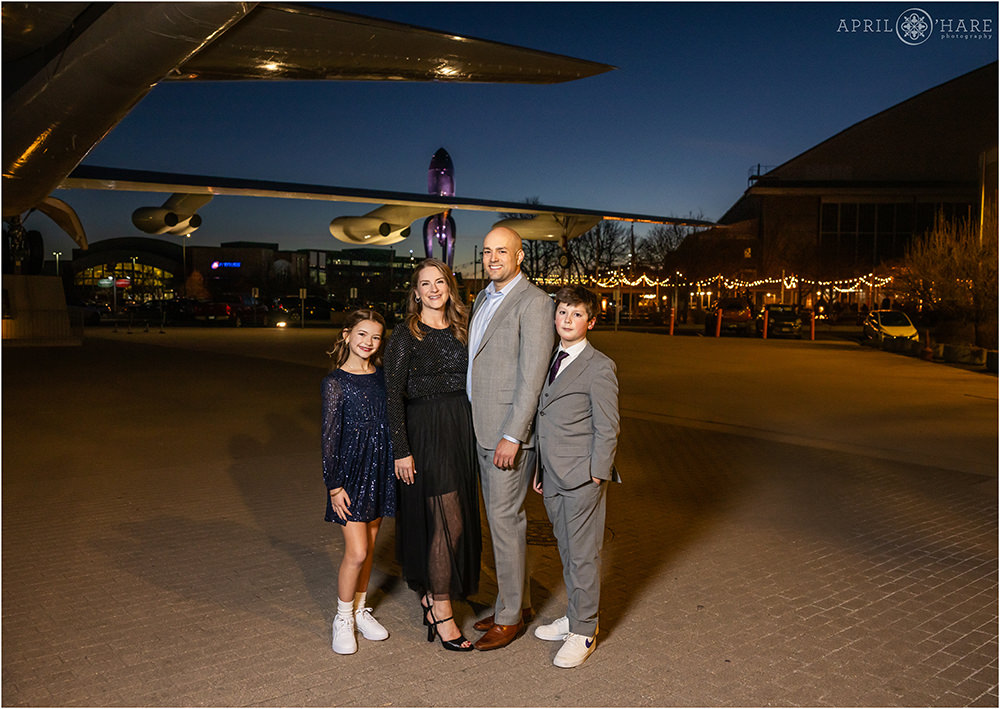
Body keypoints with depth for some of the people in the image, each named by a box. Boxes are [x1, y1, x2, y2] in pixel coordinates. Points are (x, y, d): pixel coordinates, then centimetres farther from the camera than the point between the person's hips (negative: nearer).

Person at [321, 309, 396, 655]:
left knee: (369, 548, 14)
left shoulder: (382, 377, 6)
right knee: (357, 552, -6)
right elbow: (330, 435, -7)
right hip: (351, 472, -5)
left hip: (380, 471, 5)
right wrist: (334, 485, -9)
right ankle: (343, 618, 15)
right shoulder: (335, 382, -7)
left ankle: (360, 610, 31)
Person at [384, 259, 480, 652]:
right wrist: (401, 450, -14)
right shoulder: (405, 336, -6)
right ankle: (441, 611, 7)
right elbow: (393, 395, -10)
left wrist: (472, 434, 8)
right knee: (446, 519, -6)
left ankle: (431, 594, 30)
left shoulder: (460, 331, 11)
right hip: (425, 432, -6)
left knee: (459, 517, 11)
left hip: (461, 430, 6)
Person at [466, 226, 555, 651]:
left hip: (510, 430, -9)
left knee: (504, 519, -1)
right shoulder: (483, 298, 15)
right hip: (482, 428, 9)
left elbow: (532, 376, -19)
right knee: (500, 517, 16)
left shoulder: (533, 301, -13)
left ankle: (509, 616, 15)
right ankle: (517, 600, 31)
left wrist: (512, 436, -22)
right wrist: (474, 424, 15)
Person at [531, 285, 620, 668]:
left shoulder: (599, 367, -10)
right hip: (553, 478, 7)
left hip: (582, 478, -7)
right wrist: (541, 469, 17)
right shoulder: (551, 361, 13)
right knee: (567, 550, 18)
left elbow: (607, 429, -11)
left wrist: (596, 477, -13)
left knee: (583, 555, 2)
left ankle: (583, 632, 15)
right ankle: (574, 616, 33)